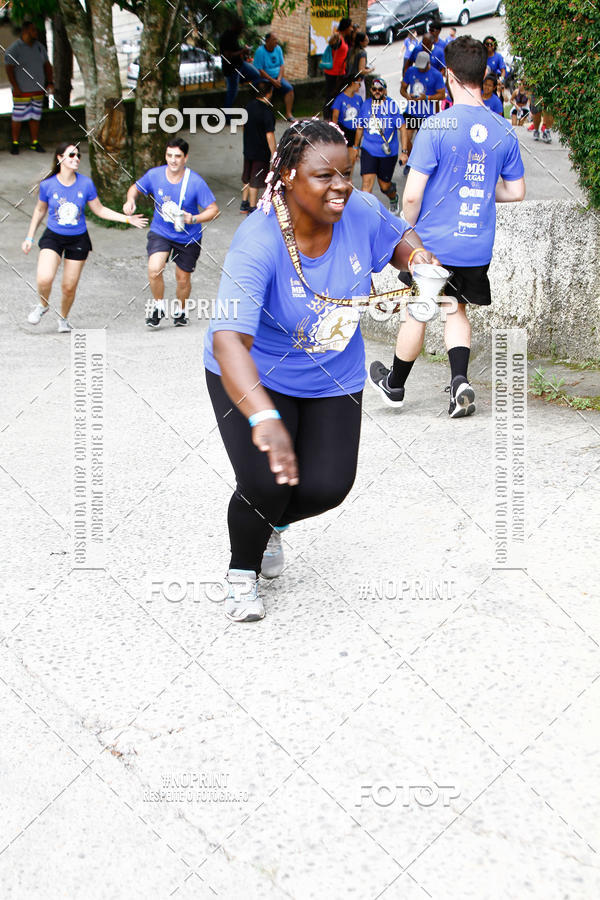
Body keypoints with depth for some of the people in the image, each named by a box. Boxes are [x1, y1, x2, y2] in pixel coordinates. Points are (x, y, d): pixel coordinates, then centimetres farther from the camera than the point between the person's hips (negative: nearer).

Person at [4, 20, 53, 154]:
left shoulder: (39, 46, 9)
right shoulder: (14, 49, -9)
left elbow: (47, 65, 16)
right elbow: (8, 69, -12)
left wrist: (50, 82, 5)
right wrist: (15, 87, -18)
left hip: (38, 90, 5)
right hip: (22, 91, -5)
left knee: (35, 116, 7)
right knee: (18, 117, -1)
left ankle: (34, 143, 15)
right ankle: (15, 143, 8)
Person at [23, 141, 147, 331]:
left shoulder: (86, 183, -7)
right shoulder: (47, 184, -8)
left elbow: (99, 210, 5)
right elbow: (40, 210, 8)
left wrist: (127, 219, -1)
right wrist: (29, 238, 11)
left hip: (78, 239, 1)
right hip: (53, 237, -1)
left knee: (70, 287, 4)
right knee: (44, 279, -22)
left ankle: (63, 318, 33)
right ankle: (43, 305, 11)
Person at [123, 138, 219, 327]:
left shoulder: (196, 182, -19)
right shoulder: (154, 175, -12)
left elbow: (213, 209, -13)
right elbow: (136, 187, 9)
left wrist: (193, 219, -30)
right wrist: (130, 200, -13)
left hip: (188, 237, 0)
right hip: (160, 232, 1)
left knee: (183, 279, 11)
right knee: (154, 270, -23)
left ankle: (180, 310, 42)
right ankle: (158, 305, 3)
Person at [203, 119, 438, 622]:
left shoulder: (360, 212, -17)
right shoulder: (258, 242, -33)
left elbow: (399, 238, 10)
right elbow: (228, 339, -45)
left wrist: (419, 258, -15)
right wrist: (263, 418, -60)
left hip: (333, 380, 5)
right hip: (255, 377, -4)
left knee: (328, 486, -7)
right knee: (266, 483, -21)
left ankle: (272, 524, 32)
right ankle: (242, 572, 13)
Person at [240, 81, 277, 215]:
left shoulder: (250, 105, 0)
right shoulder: (267, 112, -24)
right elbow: (269, 135, -24)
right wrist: (274, 154, -17)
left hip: (248, 149, 7)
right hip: (261, 152, -7)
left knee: (247, 178, 20)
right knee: (255, 181, 4)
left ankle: (244, 204, 30)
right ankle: (252, 208, 12)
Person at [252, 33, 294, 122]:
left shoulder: (278, 49, 6)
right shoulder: (260, 51, -12)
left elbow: (282, 65, 9)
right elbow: (259, 70, -15)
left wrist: (279, 78, -8)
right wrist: (272, 80, -18)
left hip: (277, 77, 5)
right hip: (265, 78, -5)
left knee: (289, 88, -18)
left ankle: (288, 114, -18)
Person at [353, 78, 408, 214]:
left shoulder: (391, 106, -9)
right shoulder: (366, 105, 2)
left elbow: (402, 128, -6)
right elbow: (360, 127, 17)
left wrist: (404, 151, -11)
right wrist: (356, 147, 26)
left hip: (388, 152, -2)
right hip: (368, 150, 2)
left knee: (384, 186, 10)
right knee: (367, 181, -14)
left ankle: (393, 198, 45)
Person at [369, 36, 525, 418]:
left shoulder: (436, 127, -17)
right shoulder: (504, 132, -3)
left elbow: (412, 195, -17)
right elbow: (516, 191, 7)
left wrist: (408, 230, 2)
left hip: (433, 242, -3)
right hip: (478, 247, 3)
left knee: (417, 314, 13)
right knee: (457, 310, 22)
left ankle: (394, 385, 31)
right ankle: (460, 380, 2)